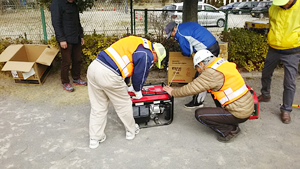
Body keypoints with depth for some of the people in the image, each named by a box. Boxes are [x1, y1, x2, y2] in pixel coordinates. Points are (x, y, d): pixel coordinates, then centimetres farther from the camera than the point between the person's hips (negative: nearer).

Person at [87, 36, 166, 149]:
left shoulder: (137, 42, 25)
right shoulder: (147, 56, -4)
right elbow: (139, 75, 3)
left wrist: (126, 88, 36)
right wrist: (138, 91, 24)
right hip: (109, 75, -9)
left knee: (98, 107, 18)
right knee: (124, 105, 14)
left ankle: (95, 139, 27)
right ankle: (131, 131, 34)